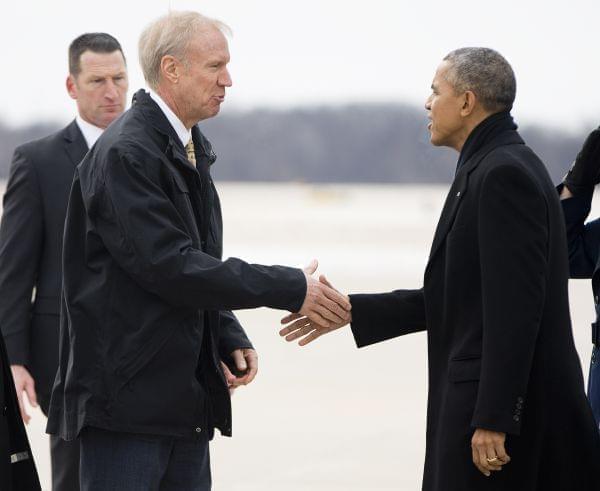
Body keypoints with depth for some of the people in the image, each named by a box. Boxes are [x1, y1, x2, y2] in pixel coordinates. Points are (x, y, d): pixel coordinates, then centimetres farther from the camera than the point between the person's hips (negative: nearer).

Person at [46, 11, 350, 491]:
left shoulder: (191, 149, 15)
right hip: (128, 396, -9)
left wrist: (230, 338, 5)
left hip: (186, 400, 9)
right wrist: (290, 289, -18)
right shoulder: (124, 153, -14)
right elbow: (168, 266, -21)